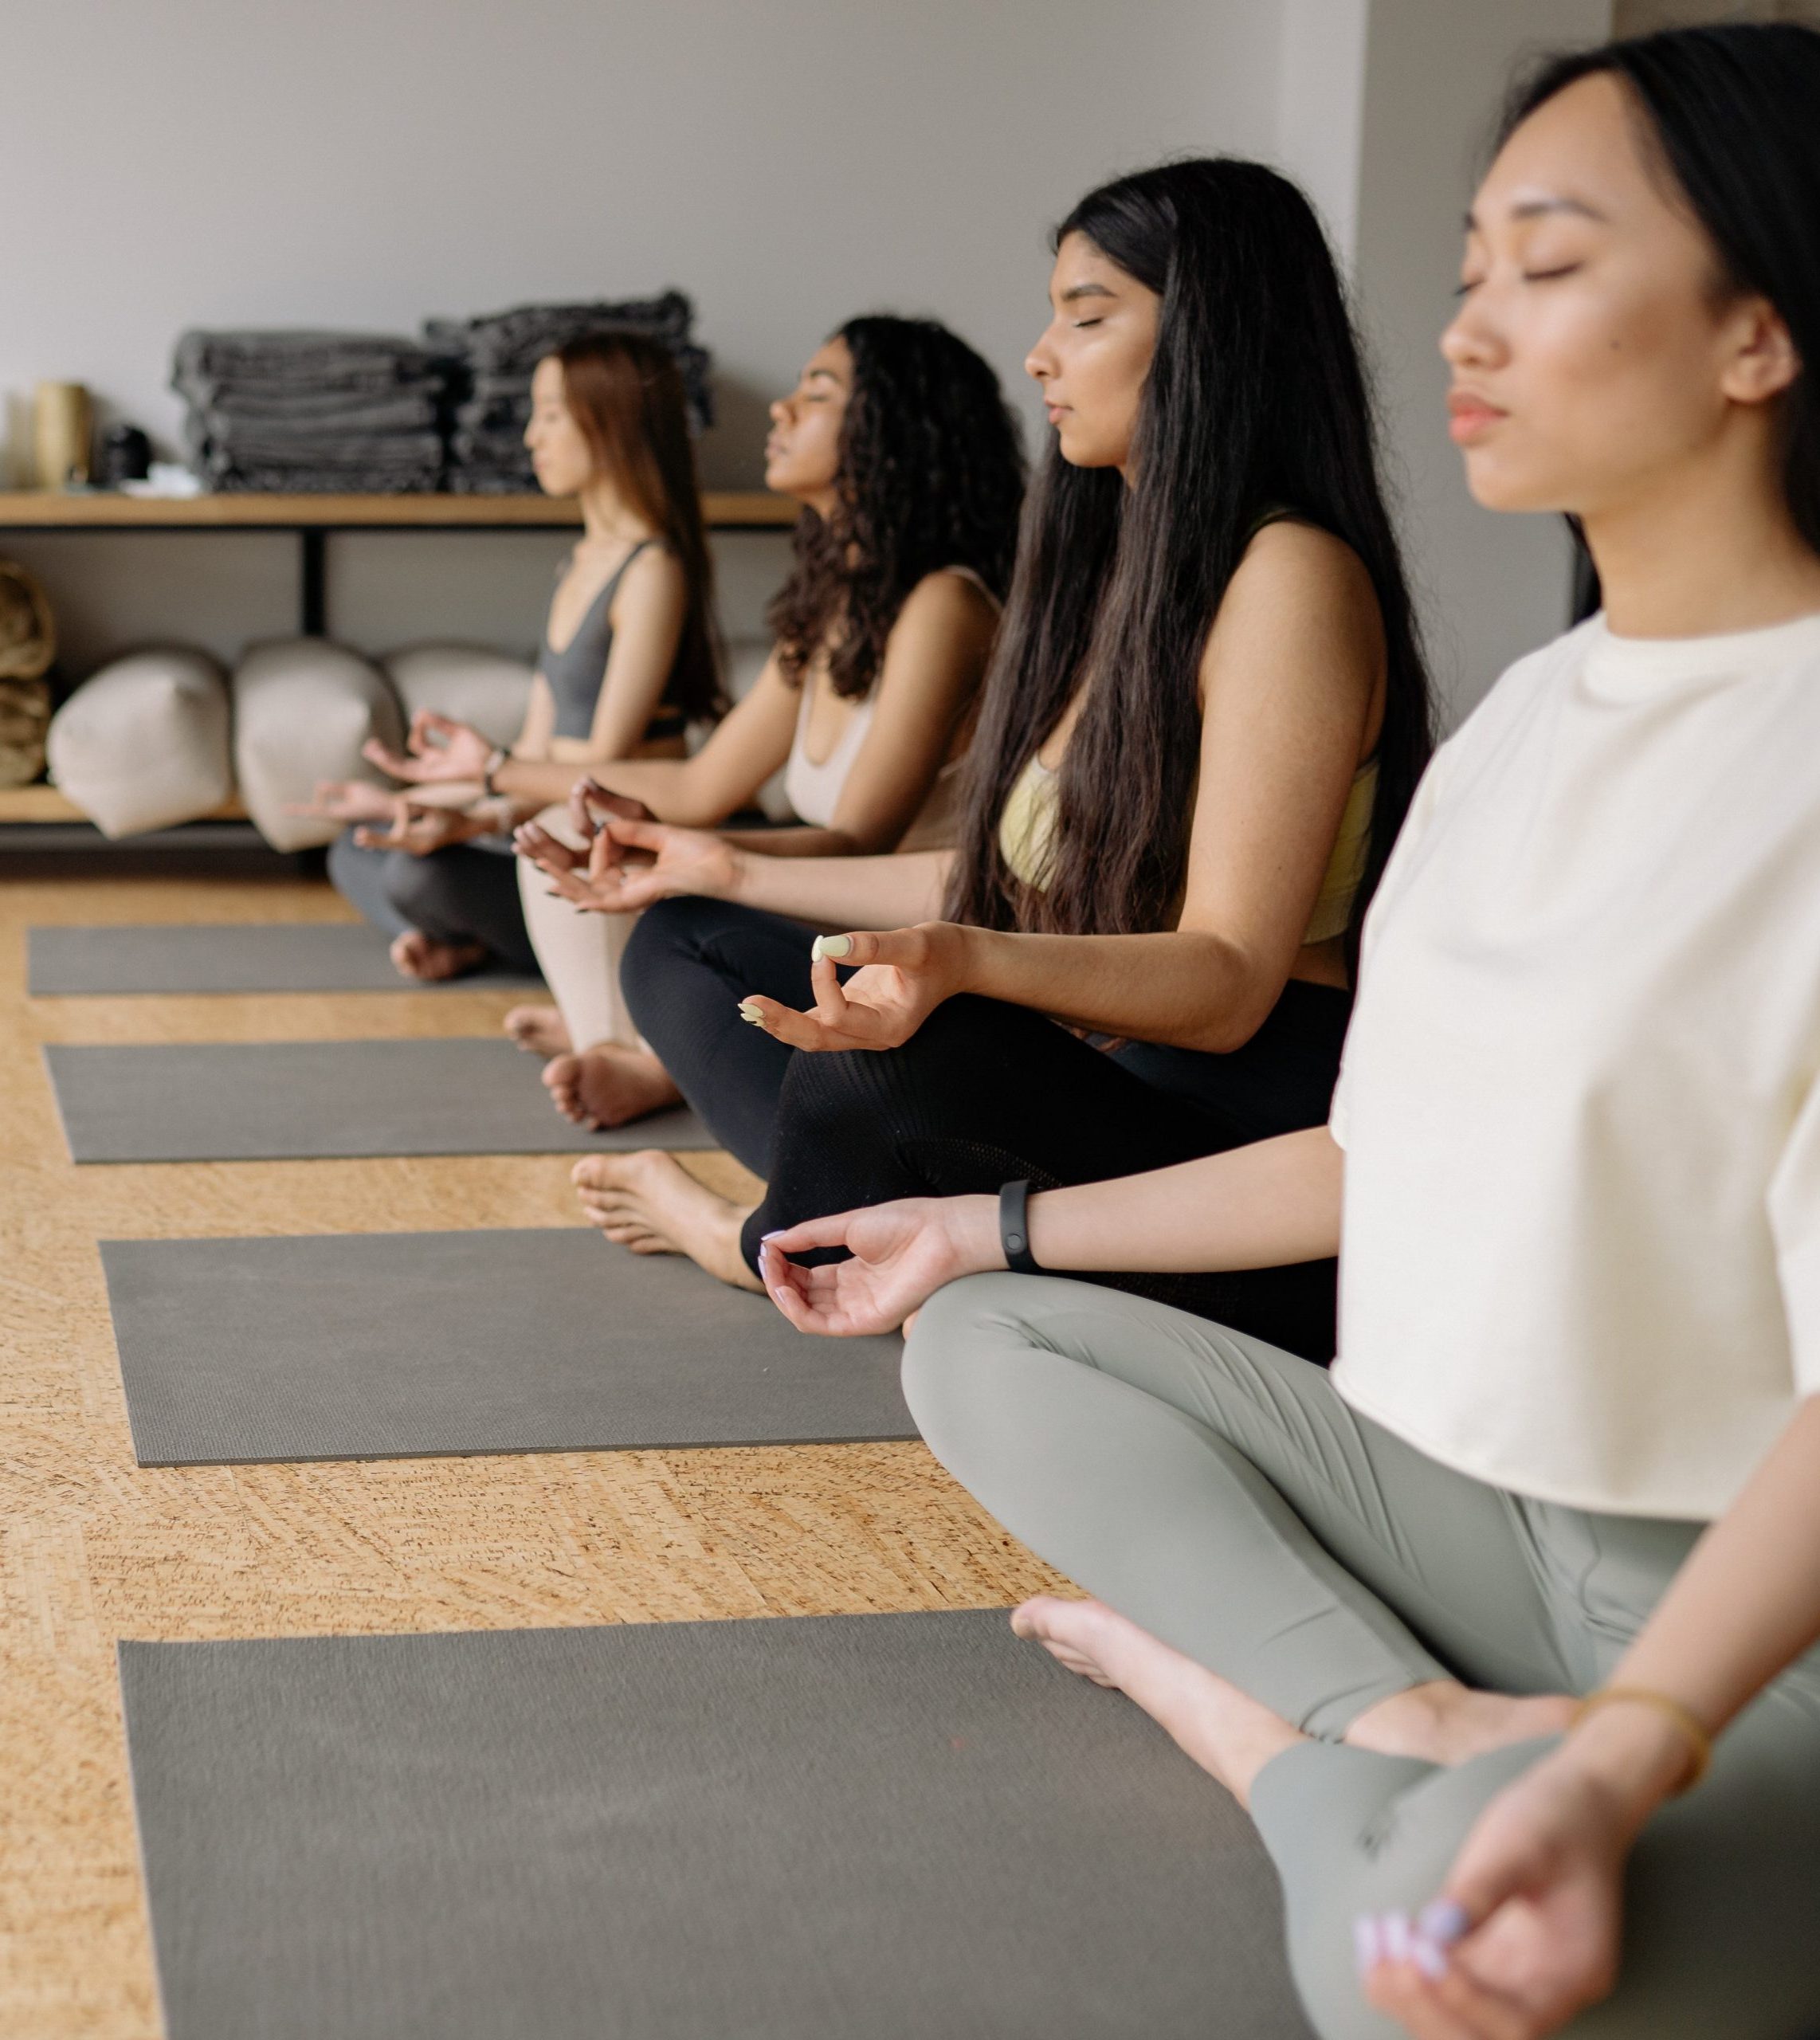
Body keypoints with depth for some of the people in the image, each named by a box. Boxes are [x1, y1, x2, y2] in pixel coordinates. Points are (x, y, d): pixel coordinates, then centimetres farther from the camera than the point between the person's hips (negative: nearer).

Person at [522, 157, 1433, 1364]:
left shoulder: (1292, 574, -14)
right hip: (1080, 1085, 10)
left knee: (905, 1057, -35)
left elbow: (1226, 982, -21)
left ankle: (775, 1246, 0)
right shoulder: (1115, 577, 16)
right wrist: (737, 873, 25)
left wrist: (962, 963, -38)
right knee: (680, 946, 13)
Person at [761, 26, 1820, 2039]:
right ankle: (1400, 1725, -14)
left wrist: (1627, 1753, -38)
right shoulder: (1533, 715, 10)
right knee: (982, 1340, 2)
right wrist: (1002, 1225, 19)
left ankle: (1229, 1690, -8)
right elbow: (1398, 1151, 16)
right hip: (1463, 1493, 9)